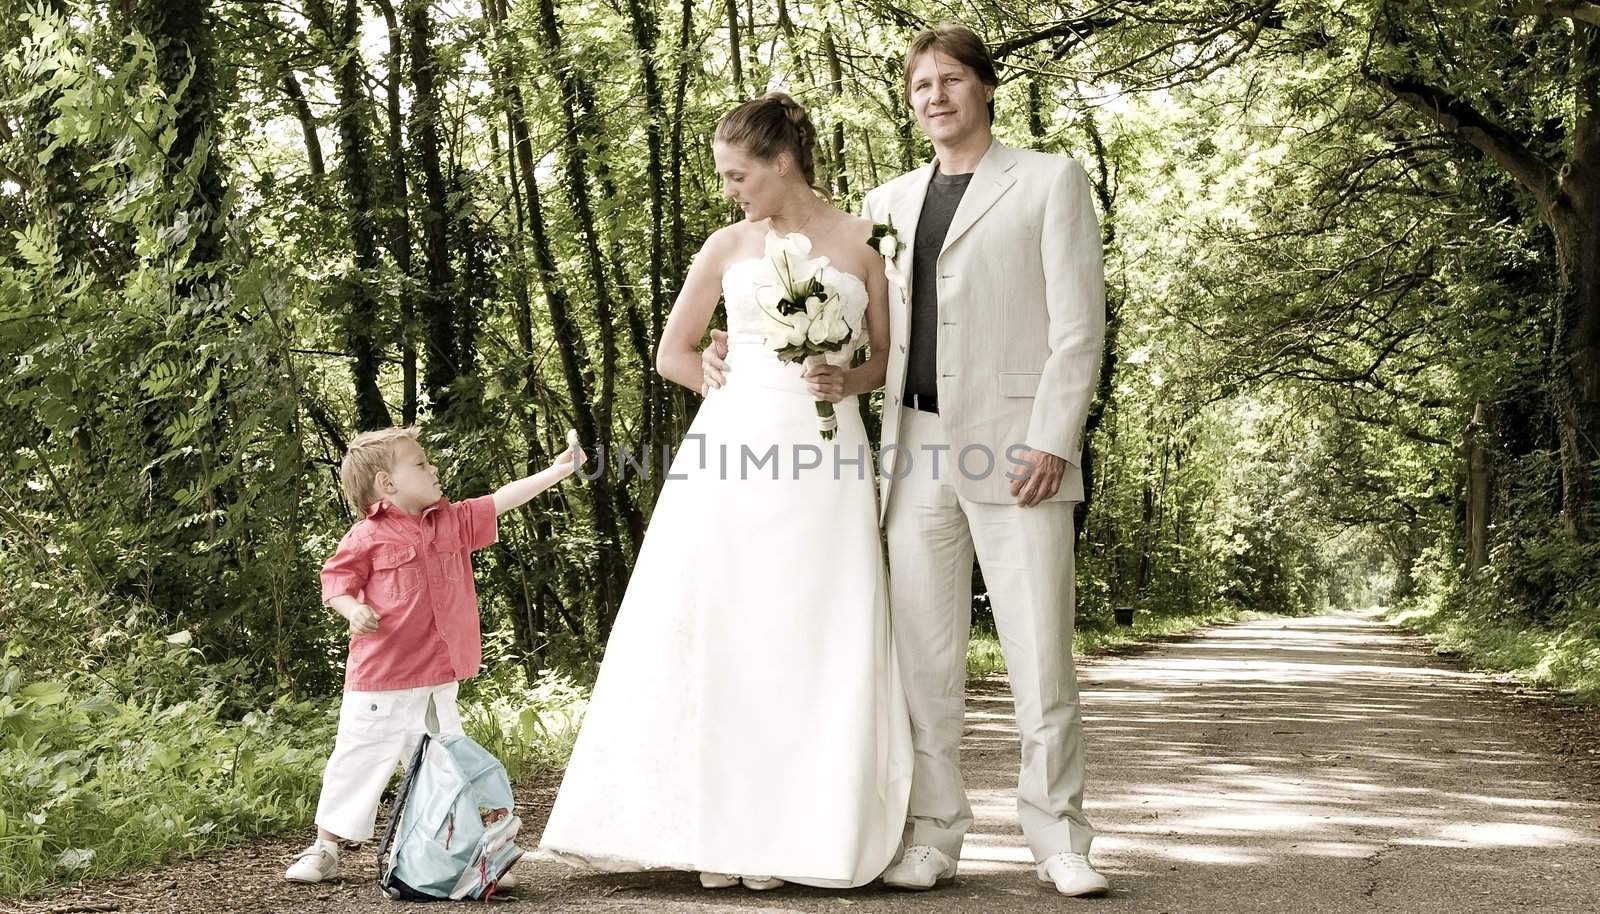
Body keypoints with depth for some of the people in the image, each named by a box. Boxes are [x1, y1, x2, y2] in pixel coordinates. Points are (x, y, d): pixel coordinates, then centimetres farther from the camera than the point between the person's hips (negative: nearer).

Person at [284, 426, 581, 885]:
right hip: (380, 680, -5)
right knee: (358, 760, 3)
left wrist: (557, 470, 7)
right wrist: (353, 610, -25)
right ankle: (324, 847, 16)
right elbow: (335, 581, -4)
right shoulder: (367, 537, -10)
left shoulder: (452, 522, 7)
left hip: (437, 679, 5)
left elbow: (499, 502, 9)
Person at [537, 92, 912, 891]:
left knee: (809, 643, -3)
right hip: (734, 450, 2)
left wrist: (846, 380, -9)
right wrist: (745, 389, 4)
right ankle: (715, 827, 4)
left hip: (823, 461, -1)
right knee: (715, 636, -3)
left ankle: (789, 834, 5)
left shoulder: (863, 241, 6)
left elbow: (888, 355, 11)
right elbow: (672, 355, 15)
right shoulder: (727, 247, 10)